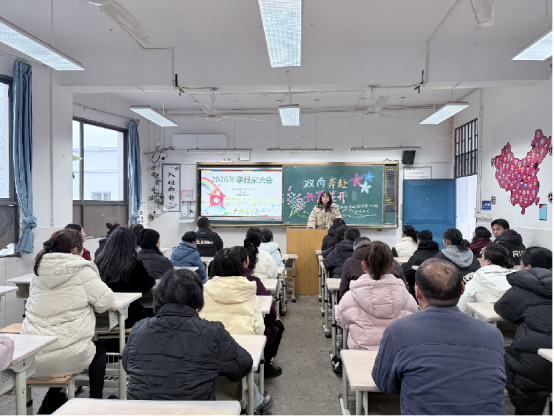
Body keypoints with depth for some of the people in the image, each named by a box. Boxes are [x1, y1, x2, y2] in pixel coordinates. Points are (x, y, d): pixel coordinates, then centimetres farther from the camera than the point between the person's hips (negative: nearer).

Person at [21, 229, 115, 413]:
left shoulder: (39, 271, 8)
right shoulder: (81, 270, -10)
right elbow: (105, 301, -11)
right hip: (64, 358, -5)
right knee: (99, 350, 26)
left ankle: (51, 401, 37)